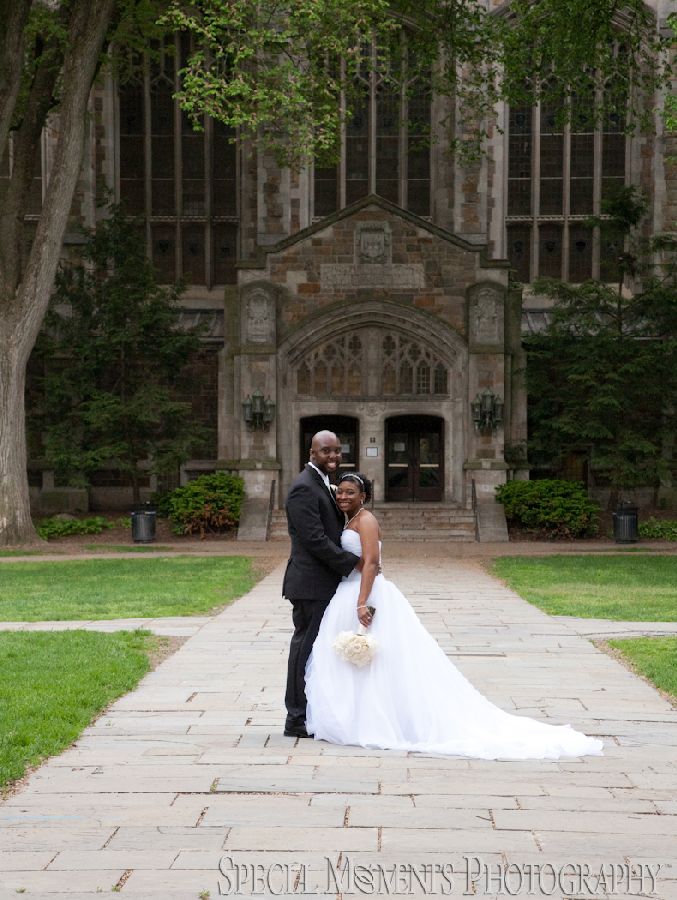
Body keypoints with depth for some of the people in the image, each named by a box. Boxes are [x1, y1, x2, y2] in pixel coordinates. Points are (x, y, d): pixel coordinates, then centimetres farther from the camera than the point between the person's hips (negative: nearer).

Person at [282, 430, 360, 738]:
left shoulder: (323, 484, 17)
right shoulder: (304, 488, -15)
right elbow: (315, 539, -21)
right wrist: (354, 563, -17)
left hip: (324, 583, 10)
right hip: (311, 584, -10)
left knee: (313, 650, 13)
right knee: (306, 648, -4)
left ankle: (306, 715, 20)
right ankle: (297, 720, 2)